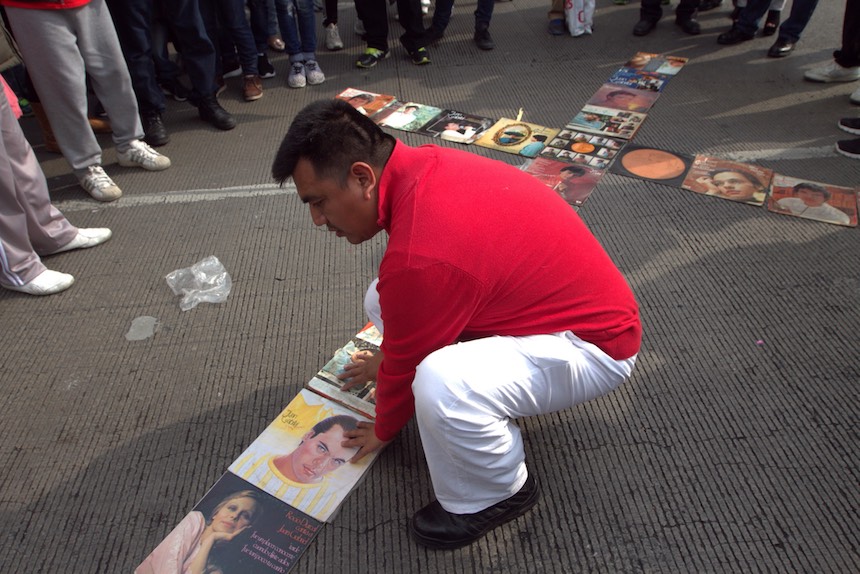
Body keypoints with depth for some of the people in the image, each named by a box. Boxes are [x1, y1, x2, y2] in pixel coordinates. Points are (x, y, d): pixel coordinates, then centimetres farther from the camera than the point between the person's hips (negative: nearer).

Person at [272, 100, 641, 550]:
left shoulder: (418, 259, -33)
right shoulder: (423, 165, -5)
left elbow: (407, 364, -14)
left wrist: (383, 431, 6)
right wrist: (387, 362, 23)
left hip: (593, 343, -8)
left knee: (441, 386, -35)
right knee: (384, 302, 2)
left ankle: (497, 493, -3)